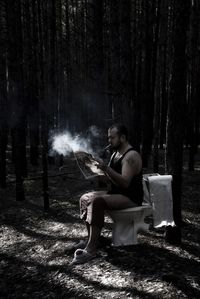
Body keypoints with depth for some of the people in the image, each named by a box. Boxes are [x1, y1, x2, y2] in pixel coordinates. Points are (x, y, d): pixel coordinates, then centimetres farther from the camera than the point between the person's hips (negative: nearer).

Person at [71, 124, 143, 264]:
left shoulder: (131, 156, -17)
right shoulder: (115, 153, 14)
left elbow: (125, 182, -27)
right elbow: (111, 178, 18)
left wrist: (106, 168, -33)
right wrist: (99, 169, 1)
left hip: (131, 198, -10)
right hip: (115, 193, 10)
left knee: (97, 201, -31)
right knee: (85, 198, 0)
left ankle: (91, 249, -28)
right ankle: (93, 238, 4)